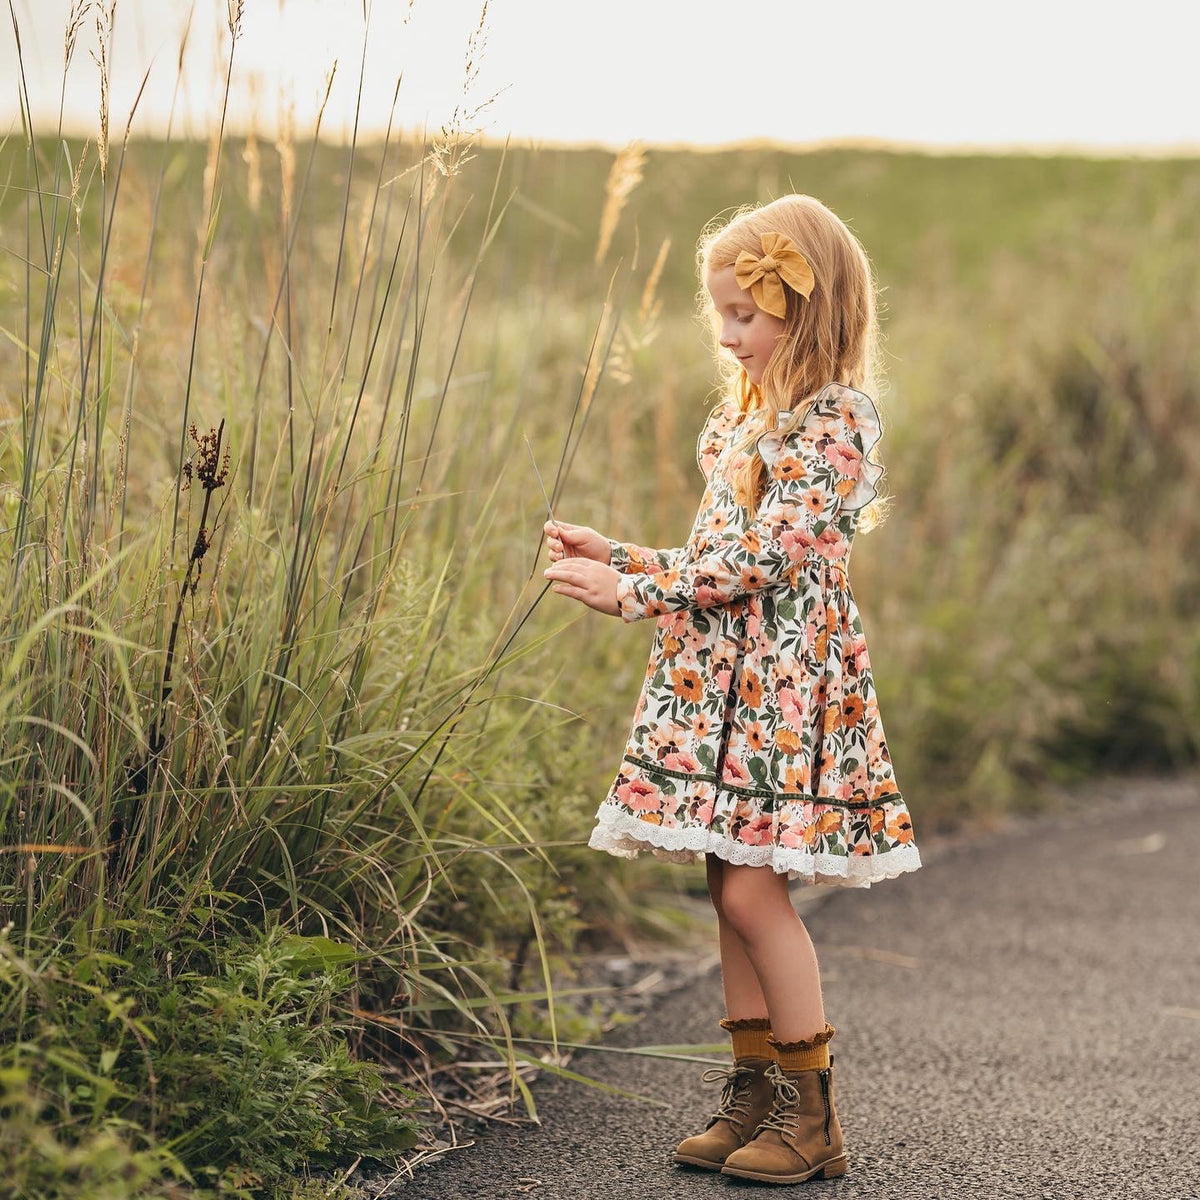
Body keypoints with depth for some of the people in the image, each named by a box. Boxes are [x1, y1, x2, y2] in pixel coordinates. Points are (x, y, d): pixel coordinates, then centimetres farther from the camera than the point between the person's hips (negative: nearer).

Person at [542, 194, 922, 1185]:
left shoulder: (836, 425, -12)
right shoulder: (749, 416, 16)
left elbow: (761, 558, -18)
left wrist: (632, 592, -15)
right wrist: (617, 554, 12)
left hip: (788, 682, -9)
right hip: (723, 679, 9)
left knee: (752, 889, -10)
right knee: (735, 889, 9)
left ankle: (813, 1113, 0)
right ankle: (755, 1093, 17)